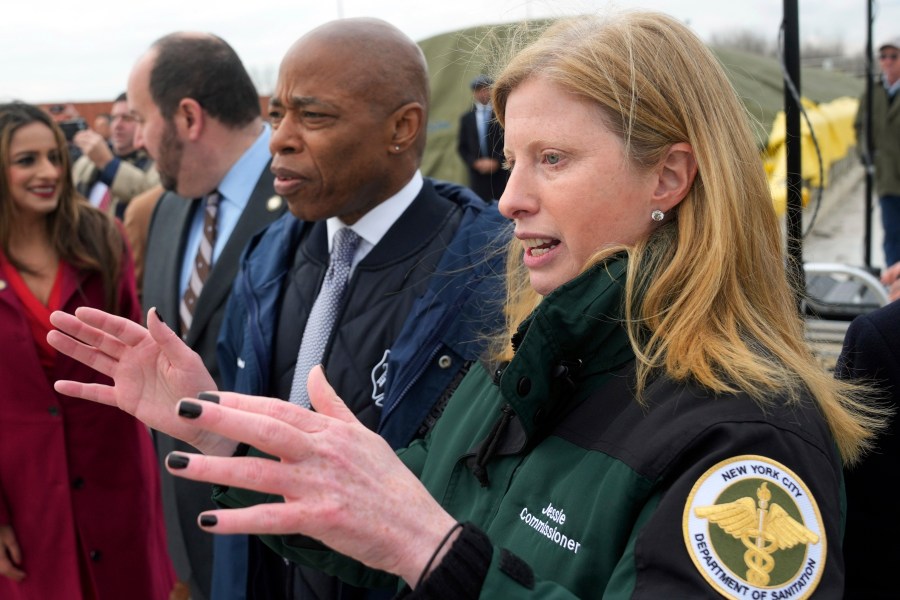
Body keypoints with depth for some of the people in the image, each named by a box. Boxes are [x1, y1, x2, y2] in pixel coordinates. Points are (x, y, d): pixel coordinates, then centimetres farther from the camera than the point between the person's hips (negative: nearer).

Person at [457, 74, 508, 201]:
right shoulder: (466, 119, 12)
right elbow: (462, 148, 12)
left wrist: (496, 162, -9)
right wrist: (475, 163, -3)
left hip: (500, 174, -2)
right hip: (477, 175, 2)